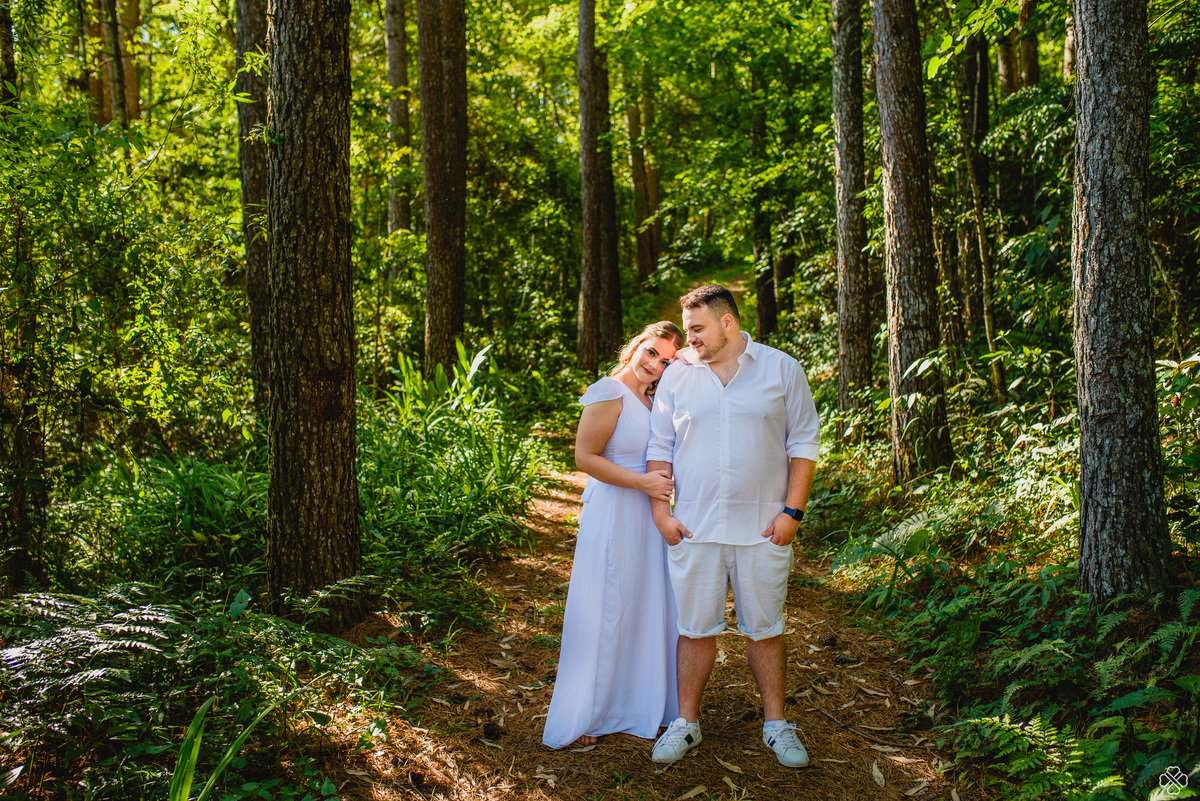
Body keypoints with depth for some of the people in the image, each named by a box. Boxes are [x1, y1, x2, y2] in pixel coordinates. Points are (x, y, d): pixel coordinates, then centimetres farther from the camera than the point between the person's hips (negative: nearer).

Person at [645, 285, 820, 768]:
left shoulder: (782, 370, 1)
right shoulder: (676, 376, 6)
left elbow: (804, 444, 2)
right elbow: (660, 448, 10)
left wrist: (792, 512, -5)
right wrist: (661, 512, 1)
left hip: (762, 529, -1)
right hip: (694, 529, 1)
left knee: (764, 629, 9)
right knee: (695, 628, 7)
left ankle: (775, 724, 22)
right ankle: (686, 723, 20)